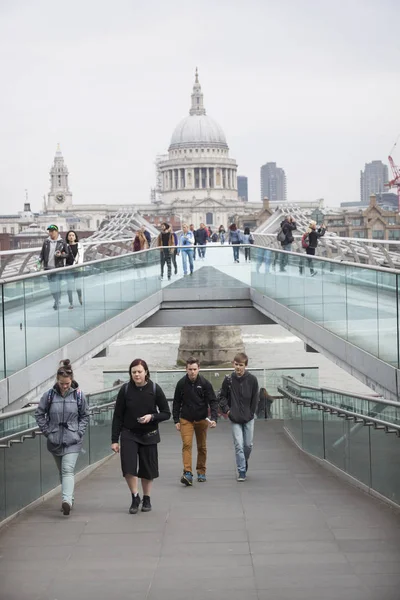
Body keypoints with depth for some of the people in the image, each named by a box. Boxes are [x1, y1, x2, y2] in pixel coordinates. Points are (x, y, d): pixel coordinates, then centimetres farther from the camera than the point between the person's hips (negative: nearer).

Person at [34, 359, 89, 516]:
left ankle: (67, 500, -28)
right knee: (62, 471, 13)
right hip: (55, 441, 2)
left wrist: (79, 431, -3)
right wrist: (47, 431, -1)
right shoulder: (49, 395, -5)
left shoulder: (78, 395, -5)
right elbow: (39, 414, 4)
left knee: (68, 470, -17)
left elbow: (85, 416, 7)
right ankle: (69, 499, 26)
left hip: (73, 441, -2)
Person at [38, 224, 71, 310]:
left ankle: (57, 303, 1)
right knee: (51, 286, 9)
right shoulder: (46, 242, 6)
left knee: (57, 286, -7)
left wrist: (61, 255, -15)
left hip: (58, 267, -3)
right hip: (48, 267, 3)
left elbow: (67, 254, 4)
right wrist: (40, 262, 0)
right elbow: (42, 253, 12)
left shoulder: (62, 242, -2)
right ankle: (56, 300, 26)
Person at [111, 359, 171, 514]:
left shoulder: (155, 389, -7)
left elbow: (166, 413, -1)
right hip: (129, 434, 0)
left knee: (147, 469, 7)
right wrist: (114, 440, -4)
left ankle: (146, 499, 26)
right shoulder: (125, 390, -6)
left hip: (149, 435, 0)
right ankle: (135, 497, 4)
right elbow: (118, 416, -2)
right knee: (128, 466, -13)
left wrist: (152, 417, -20)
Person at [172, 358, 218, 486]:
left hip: (201, 420, 1)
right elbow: (176, 403, 4)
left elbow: (213, 401, -6)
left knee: (202, 447, 10)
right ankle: (187, 473, -19)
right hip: (186, 420, -1)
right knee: (186, 445, -15)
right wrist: (176, 420, 1)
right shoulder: (181, 383, -5)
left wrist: (214, 418, -19)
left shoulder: (205, 383, -7)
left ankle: (201, 472, 24)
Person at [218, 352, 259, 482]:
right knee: (238, 445, -5)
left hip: (248, 418, 1)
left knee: (248, 444, 8)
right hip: (235, 419, -1)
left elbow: (255, 399, 2)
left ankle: (245, 462, 36)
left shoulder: (252, 379, -7)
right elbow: (222, 396, 6)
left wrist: (250, 413, 0)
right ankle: (241, 471, 2)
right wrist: (226, 409, -5)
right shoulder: (228, 380, -6)